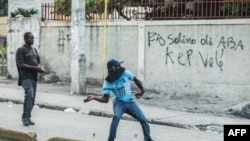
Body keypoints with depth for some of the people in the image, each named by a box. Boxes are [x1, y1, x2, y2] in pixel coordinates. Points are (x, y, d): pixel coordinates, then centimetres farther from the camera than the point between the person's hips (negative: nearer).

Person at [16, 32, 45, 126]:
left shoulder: (34, 50, 18)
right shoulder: (21, 50, -6)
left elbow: (38, 62, 24)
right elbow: (20, 65, -14)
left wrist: (40, 68, 0)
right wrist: (35, 68, -18)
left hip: (34, 77, 8)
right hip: (26, 77, -8)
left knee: (32, 98, 6)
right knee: (29, 94, -23)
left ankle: (28, 118, 14)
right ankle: (25, 117, -19)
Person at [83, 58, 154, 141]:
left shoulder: (125, 73, -11)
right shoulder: (108, 82, -16)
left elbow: (136, 80, 5)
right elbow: (105, 99, -15)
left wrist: (141, 89, -11)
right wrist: (93, 98, -29)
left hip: (130, 103, 3)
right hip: (119, 103, -3)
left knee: (143, 119, 1)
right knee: (116, 116, -34)